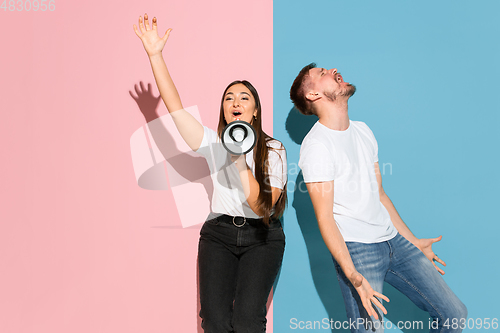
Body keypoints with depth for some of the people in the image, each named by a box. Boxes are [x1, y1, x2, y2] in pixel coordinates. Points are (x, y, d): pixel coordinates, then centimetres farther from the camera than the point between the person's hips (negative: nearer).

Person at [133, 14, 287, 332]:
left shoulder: (273, 150, -1)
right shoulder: (213, 144, 3)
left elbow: (263, 207, -11)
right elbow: (175, 106, -7)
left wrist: (241, 164, -21)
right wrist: (155, 55, -12)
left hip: (261, 237, -1)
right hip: (219, 234, 2)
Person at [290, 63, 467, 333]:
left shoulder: (362, 131, 12)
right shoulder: (316, 145, -13)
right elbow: (324, 218, -16)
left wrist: (413, 241, 21)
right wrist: (353, 276, -25)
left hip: (393, 240, 7)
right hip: (356, 248, -7)